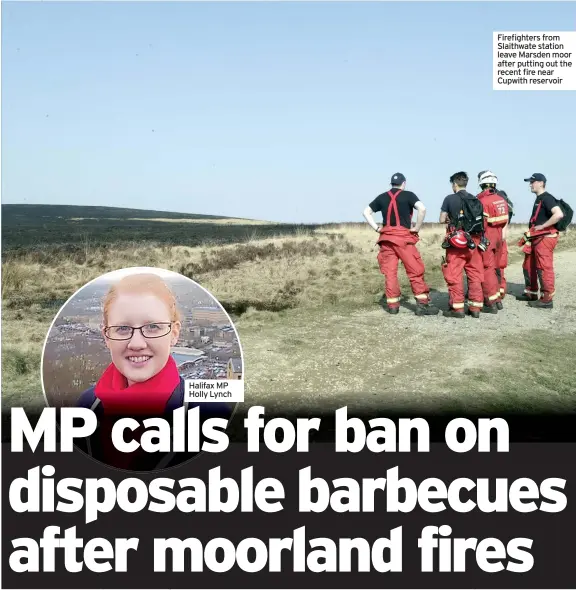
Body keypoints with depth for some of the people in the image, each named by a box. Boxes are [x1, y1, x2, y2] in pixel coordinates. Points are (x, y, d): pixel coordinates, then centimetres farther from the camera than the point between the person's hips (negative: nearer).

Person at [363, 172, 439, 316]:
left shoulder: (382, 197, 12)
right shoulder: (408, 195, 0)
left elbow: (366, 212, 12)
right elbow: (422, 208, -15)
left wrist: (377, 228, 9)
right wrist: (417, 228, -6)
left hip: (386, 238, 4)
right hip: (404, 237, -4)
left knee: (390, 272, 6)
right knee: (415, 270, 0)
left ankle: (392, 305, 7)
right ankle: (422, 304, -2)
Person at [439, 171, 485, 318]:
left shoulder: (450, 199, -4)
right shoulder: (476, 200, 10)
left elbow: (442, 220, -2)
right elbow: (481, 221, 10)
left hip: (457, 240, -5)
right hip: (473, 240, 5)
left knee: (454, 275, 1)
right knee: (474, 274, 9)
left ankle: (457, 308, 0)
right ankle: (475, 307, 13)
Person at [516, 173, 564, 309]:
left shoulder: (546, 198, -14)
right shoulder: (538, 199, 17)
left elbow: (559, 214, -28)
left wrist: (542, 226, -21)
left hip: (545, 238, -10)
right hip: (536, 238, 10)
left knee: (544, 268, -7)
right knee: (528, 266, 16)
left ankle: (547, 299, -3)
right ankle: (531, 293, 28)